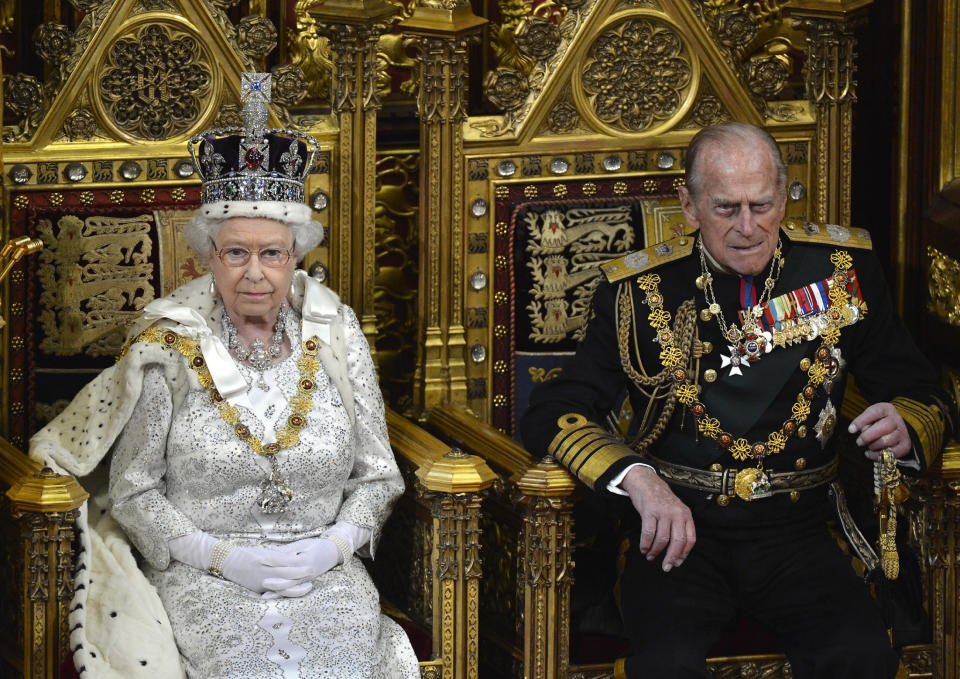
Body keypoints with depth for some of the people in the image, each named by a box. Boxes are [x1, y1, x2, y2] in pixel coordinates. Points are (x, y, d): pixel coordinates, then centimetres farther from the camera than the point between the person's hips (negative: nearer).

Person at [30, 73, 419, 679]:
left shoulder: (335, 339, 5)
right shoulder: (166, 349, -1)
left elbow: (377, 476, 10)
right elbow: (132, 492, 0)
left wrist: (333, 545, -8)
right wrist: (222, 557, -12)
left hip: (325, 570, 2)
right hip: (203, 576, -2)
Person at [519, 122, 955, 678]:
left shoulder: (842, 269, 7)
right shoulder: (640, 292, 1)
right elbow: (551, 414, -4)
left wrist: (905, 428, -13)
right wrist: (637, 476, -23)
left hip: (795, 533, 2)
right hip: (678, 531, -2)